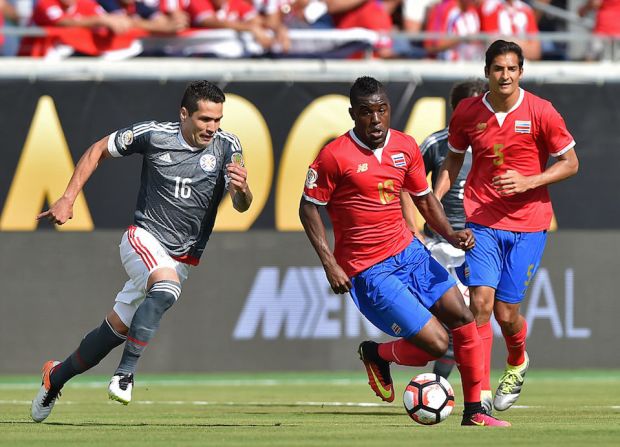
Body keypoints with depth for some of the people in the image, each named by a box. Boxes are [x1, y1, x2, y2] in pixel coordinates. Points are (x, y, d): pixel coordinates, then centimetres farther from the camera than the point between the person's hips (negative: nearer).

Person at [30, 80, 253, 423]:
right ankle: (124, 375, -38)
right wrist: (67, 199, -1)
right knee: (166, 285, -35)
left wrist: (241, 188, -38)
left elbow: (241, 206, -15)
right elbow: (97, 151, 5)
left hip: (183, 258, 3)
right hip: (144, 239, -3)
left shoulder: (226, 146, -6)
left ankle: (57, 375, 29)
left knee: (116, 330, 6)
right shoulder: (153, 135, -9)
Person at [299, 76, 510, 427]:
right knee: (436, 344, -13)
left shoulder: (406, 147, 4)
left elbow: (424, 198, 16)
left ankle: (474, 411, 12)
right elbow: (309, 207, -6)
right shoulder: (334, 156, -14)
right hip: (368, 272, -7)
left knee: (464, 319, -1)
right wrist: (330, 263, -14)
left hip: (408, 252, 7)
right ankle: (377, 355, 18)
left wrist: (450, 234, -1)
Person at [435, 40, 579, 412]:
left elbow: (570, 163, 0)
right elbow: (454, 158, 17)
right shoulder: (467, 112, 1)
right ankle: (480, 393, -11)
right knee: (481, 301, -15)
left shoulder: (541, 112, -7)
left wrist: (527, 182, -14)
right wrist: (435, 196, 1)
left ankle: (518, 362, 35)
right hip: (482, 219, 1)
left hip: (528, 225, -1)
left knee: (506, 312, -1)